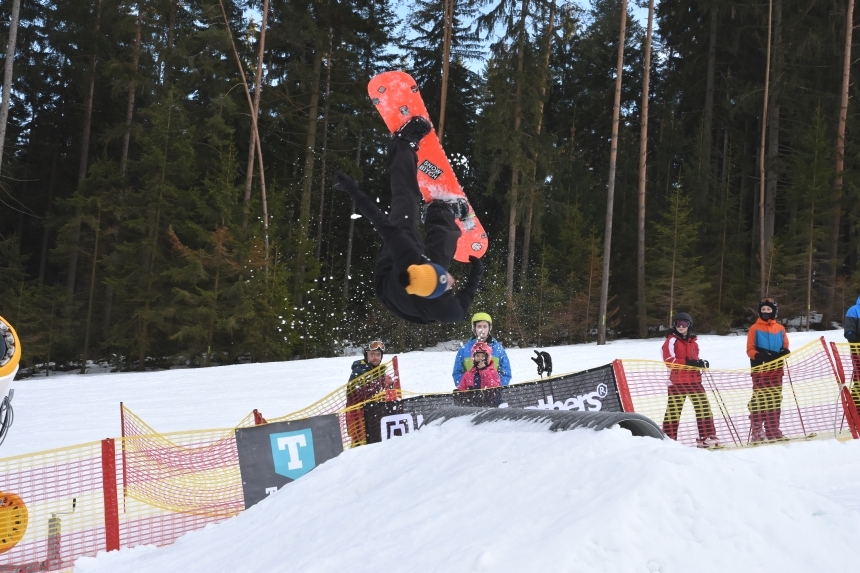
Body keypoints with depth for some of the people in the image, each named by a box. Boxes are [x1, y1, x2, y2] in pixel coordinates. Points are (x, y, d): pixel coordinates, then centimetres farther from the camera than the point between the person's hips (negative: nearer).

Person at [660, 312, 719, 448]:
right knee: (673, 411, -2)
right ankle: (668, 439, 8)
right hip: (677, 382, -5)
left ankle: (707, 437, 8)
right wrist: (688, 362, -23)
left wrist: (701, 363, 2)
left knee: (704, 408, 1)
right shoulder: (671, 341, -3)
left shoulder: (693, 342, 15)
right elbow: (669, 361, -14)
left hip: (694, 380, 5)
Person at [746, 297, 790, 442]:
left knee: (775, 400, 6)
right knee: (759, 400, -8)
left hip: (776, 370, 3)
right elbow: (750, 349, -1)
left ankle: (773, 431, 13)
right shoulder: (755, 328, 2)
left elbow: (785, 347, 14)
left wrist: (784, 353, -9)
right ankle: (756, 432, -6)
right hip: (760, 369, -3)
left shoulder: (780, 328, 11)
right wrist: (758, 355, -20)